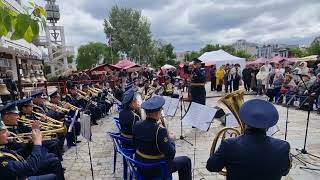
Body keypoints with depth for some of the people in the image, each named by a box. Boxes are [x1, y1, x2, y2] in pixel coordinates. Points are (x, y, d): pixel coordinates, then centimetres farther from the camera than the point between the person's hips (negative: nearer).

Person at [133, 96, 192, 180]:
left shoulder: (137, 125, -9)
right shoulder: (160, 130, -29)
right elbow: (171, 154, -24)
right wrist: (171, 139, -5)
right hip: (154, 170, -7)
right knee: (186, 161, 10)